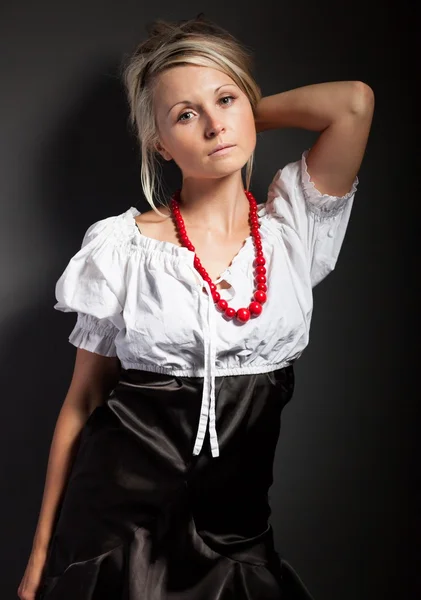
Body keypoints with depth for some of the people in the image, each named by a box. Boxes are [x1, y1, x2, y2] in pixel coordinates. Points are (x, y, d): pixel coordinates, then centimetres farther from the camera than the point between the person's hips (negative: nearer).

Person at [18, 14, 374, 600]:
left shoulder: (291, 226, -1)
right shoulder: (123, 246, -7)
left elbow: (355, 101, -14)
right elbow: (83, 400, -1)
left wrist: (249, 111, 0)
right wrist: (42, 550, 2)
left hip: (237, 526, 2)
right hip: (118, 522, -1)